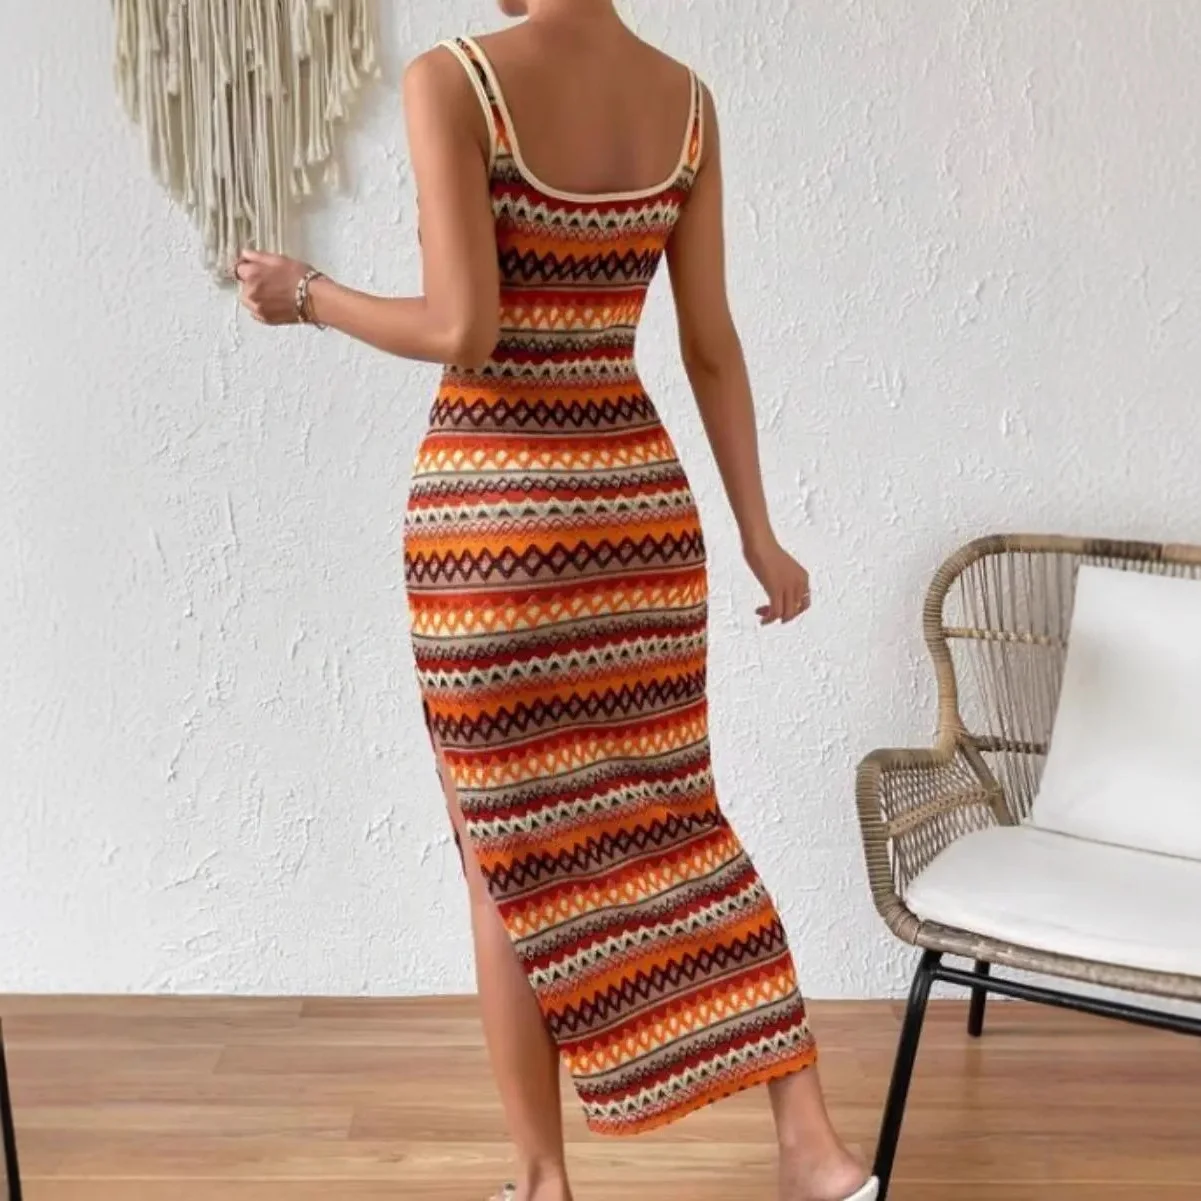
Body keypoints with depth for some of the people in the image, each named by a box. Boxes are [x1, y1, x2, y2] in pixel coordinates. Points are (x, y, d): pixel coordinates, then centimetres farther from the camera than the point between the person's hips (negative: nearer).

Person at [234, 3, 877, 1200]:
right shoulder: (687, 100, 6)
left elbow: (461, 331, -18)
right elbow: (711, 345, 6)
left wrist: (308, 295, 0)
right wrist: (758, 529, 13)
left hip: (491, 509, -5)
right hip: (640, 499, 5)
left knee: (510, 851, 10)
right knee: (669, 815, 16)